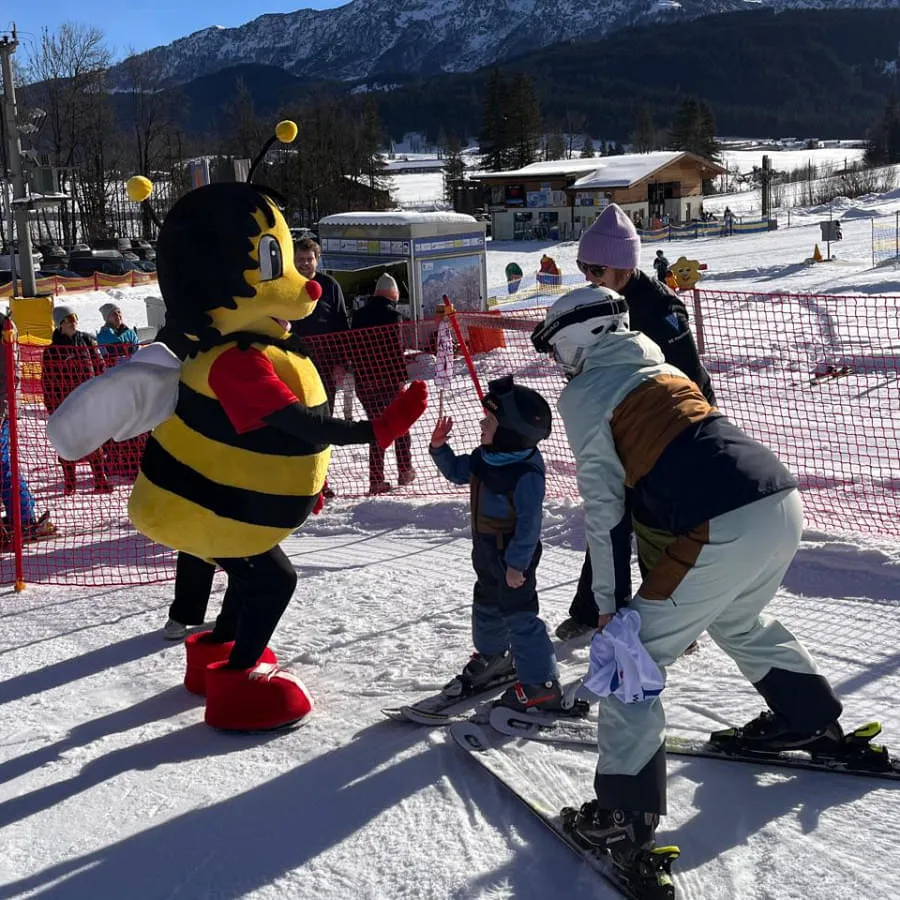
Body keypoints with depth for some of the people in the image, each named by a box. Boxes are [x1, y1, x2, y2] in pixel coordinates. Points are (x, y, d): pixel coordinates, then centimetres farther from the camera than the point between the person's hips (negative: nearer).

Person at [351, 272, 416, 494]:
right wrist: (402, 377, -11)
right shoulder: (392, 314, -10)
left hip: (364, 379, 4)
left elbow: (353, 347, 12)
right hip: (389, 378, -4)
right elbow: (397, 349, -15)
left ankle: (376, 479, 3)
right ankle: (405, 471, 19)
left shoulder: (358, 315, 8)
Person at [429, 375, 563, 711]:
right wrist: (439, 448, -2)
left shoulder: (526, 472, -28)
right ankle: (492, 656, 49)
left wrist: (517, 563, -23)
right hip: (487, 551, 10)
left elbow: (528, 523, -25)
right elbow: (457, 472, 14)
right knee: (487, 605, 26)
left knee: (519, 614, -3)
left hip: (514, 556, -9)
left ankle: (541, 684, 7)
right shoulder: (485, 457, -2)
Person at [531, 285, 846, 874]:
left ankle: (626, 818, 1)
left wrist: (607, 601, 2)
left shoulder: (583, 394, 3)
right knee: (740, 622, 35)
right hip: (785, 501, 8)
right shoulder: (657, 366, 24)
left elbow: (603, 506, -1)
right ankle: (813, 722, 48)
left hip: (723, 530, -8)